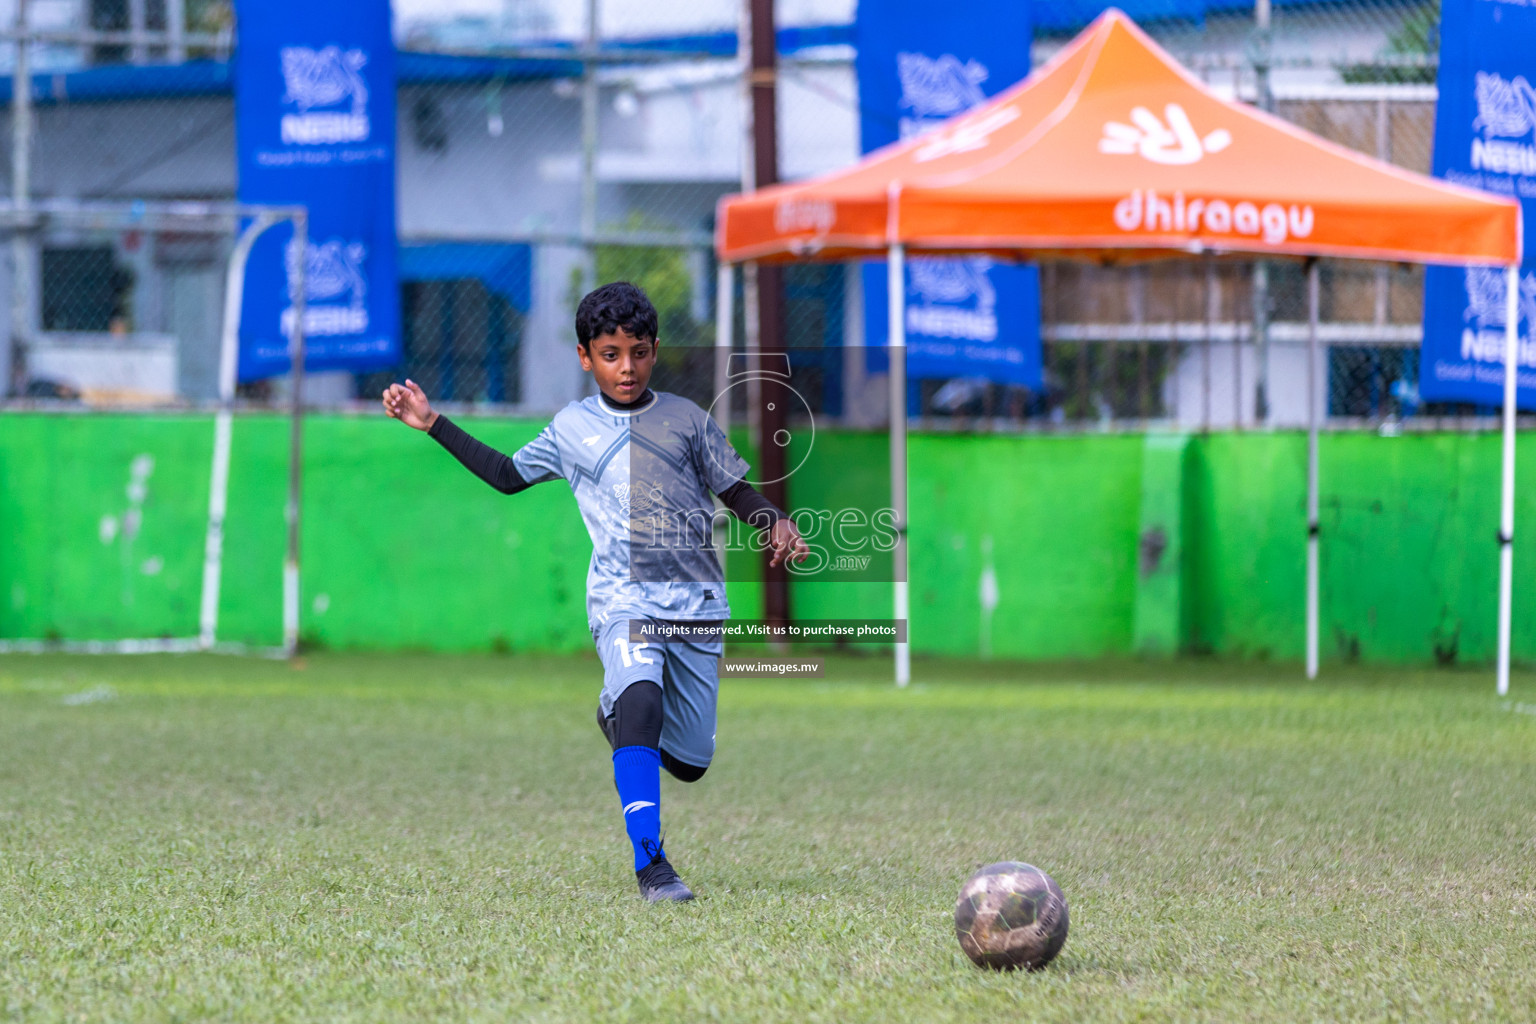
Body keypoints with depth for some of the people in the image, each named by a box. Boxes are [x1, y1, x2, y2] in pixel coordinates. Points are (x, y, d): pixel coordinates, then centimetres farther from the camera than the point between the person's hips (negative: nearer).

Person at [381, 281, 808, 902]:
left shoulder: (686, 419, 9)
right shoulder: (572, 428, 11)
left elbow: (737, 493, 14)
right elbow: (508, 475, 26)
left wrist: (776, 524, -7)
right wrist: (434, 425, 22)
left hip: (697, 602, 2)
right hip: (623, 599, -2)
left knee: (689, 762, 5)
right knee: (641, 694, -34)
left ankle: (618, 714, 41)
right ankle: (649, 861, -35)